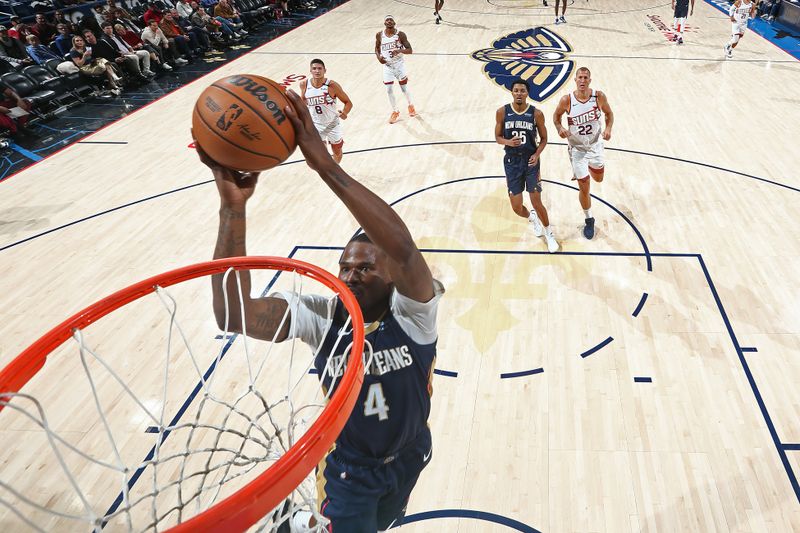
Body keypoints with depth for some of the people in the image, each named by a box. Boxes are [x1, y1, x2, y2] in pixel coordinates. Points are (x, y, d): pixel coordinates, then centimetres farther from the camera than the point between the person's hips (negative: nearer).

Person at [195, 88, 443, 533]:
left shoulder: (412, 312, -27)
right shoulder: (321, 315, -24)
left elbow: (402, 247, -50)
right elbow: (233, 313, -40)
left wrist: (325, 164, -56)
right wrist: (233, 205, -49)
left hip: (408, 459, 2)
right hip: (349, 466, -2)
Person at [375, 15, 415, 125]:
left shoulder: (400, 34, -12)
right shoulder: (379, 35, -4)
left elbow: (410, 50, -14)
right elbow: (377, 48, 12)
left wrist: (399, 50, -33)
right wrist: (379, 57, -9)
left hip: (399, 64, -2)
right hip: (387, 65, 2)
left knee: (404, 87, 8)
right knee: (389, 90, 1)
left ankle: (410, 105, 36)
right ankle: (395, 111, 20)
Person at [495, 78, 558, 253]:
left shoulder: (536, 113, -6)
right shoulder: (502, 112, -4)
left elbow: (544, 138, 4)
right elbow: (498, 137, 4)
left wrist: (537, 154, -15)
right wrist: (508, 142, -18)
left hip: (531, 161, -1)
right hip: (512, 162, 2)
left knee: (537, 203, -2)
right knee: (516, 208, 4)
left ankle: (549, 234, 24)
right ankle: (532, 218, 41)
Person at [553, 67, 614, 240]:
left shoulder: (599, 96, -15)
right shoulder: (566, 100, -19)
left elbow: (609, 113, 2)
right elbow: (556, 116, -1)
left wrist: (608, 128, -18)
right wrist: (560, 128, -22)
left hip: (595, 144, 2)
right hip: (577, 148, -2)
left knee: (598, 179, 23)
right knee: (584, 188, 2)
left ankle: (588, 167, 60)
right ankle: (589, 220, 25)